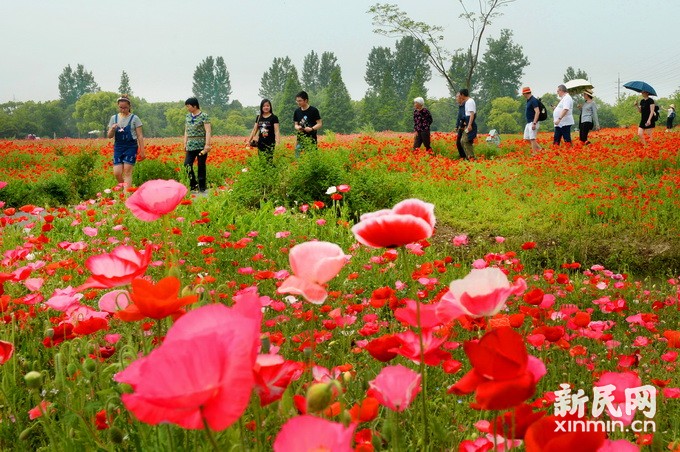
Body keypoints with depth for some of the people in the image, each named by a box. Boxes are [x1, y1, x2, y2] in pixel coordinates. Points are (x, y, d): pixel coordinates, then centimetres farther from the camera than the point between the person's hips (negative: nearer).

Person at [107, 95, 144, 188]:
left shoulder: (134, 118, -1)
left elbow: (140, 136, -1)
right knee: (117, 173, -5)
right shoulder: (114, 118, 9)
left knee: (127, 172, -9)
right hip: (118, 147, 3)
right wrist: (112, 129, -14)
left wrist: (142, 151, -5)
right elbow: (109, 136, 8)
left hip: (131, 147, -3)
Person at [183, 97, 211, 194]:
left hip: (201, 145, -6)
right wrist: (185, 144, 14)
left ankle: (202, 188, 8)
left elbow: (208, 131, -11)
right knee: (187, 164, -6)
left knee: (201, 166, 0)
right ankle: (193, 185, 4)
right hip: (191, 146, 6)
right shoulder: (188, 116, 14)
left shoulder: (204, 116, -5)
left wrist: (207, 144, -19)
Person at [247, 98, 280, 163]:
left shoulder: (274, 117, -2)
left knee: (269, 161, -10)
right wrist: (249, 141, 11)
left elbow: (276, 131, -8)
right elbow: (254, 130, 16)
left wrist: (277, 142, -21)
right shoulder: (258, 117, 11)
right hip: (260, 143, 4)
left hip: (270, 144, -4)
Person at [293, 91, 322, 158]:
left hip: (311, 139, -4)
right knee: (297, 157, 0)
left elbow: (320, 124, -4)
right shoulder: (297, 111, 9)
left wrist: (311, 128, -21)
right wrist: (297, 127, -7)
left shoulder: (314, 110, -6)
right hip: (300, 139, 4)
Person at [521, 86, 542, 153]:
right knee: (527, 138, 10)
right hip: (528, 122, 10)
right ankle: (539, 149, 15)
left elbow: (537, 112, -23)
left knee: (532, 139, -11)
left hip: (532, 123, -10)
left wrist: (534, 123, -28)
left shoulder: (533, 100, -15)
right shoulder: (528, 100, 14)